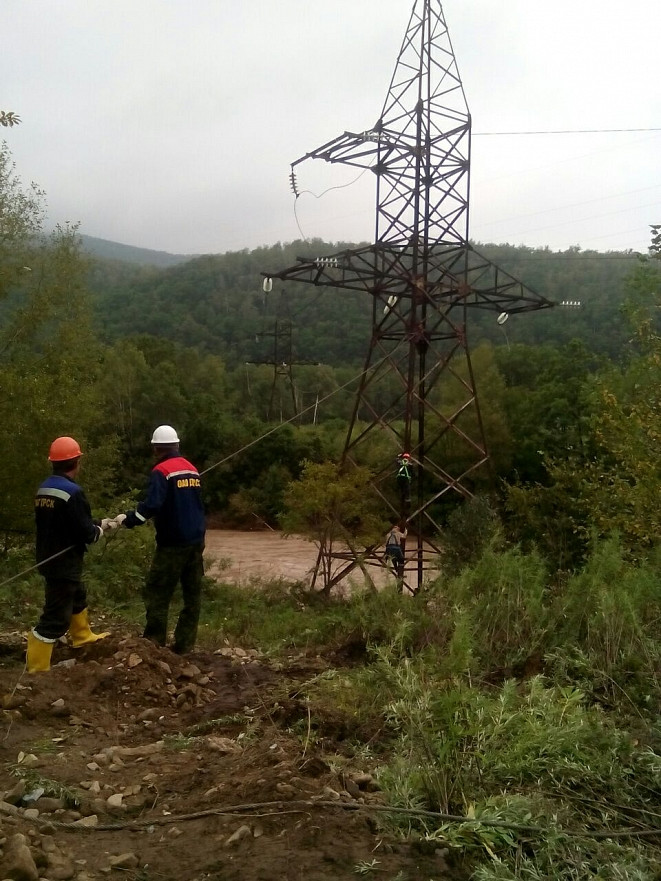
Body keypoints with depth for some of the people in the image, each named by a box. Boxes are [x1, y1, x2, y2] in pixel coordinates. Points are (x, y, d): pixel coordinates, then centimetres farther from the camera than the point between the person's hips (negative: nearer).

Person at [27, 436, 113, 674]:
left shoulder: (43, 489, 3)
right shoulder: (72, 492, -23)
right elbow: (85, 533, -21)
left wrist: (97, 523, 14)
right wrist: (100, 529, 1)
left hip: (49, 559, 10)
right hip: (64, 562, -10)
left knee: (77, 596, 30)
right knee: (56, 616, -1)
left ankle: (82, 636, 49)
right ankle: (36, 667, 4)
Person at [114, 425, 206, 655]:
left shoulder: (161, 471, -11)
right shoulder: (192, 469, 12)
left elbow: (152, 505, -23)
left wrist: (128, 519, -11)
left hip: (173, 542, -7)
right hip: (196, 540, 7)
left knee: (157, 593, 1)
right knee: (193, 593, 8)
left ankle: (153, 643, 3)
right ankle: (184, 644, 13)